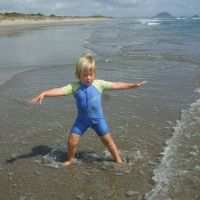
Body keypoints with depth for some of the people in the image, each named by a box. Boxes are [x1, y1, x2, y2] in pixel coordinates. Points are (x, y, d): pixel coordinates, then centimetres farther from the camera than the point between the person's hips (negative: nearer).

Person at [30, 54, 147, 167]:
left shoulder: (99, 84, -12)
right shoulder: (74, 87, -12)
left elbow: (116, 85, -11)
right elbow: (60, 91, -23)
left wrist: (134, 85, -13)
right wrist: (44, 94, -36)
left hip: (98, 119, -1)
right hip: (82, 119, 1)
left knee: (108, 140, 8)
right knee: (72, 141, 3)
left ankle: (118, 160, 29)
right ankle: (71, 159, 31)